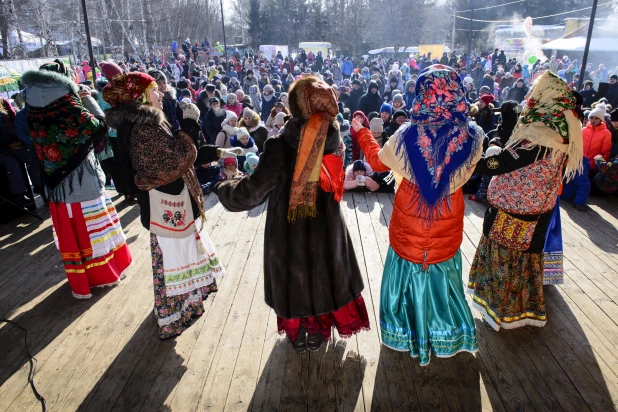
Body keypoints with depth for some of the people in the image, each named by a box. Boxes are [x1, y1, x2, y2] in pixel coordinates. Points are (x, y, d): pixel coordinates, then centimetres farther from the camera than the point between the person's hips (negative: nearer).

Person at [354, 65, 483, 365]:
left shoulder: (407, 136, -21)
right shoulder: (472, 137, -17)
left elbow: (377, 160, -2)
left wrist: (361, 131, 14)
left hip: (409, 229, -1)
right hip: (447, 231, 2)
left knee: (408, 277, 21)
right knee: (442, 280, 23)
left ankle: (408, 334, 41)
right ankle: (445, 337, 44)